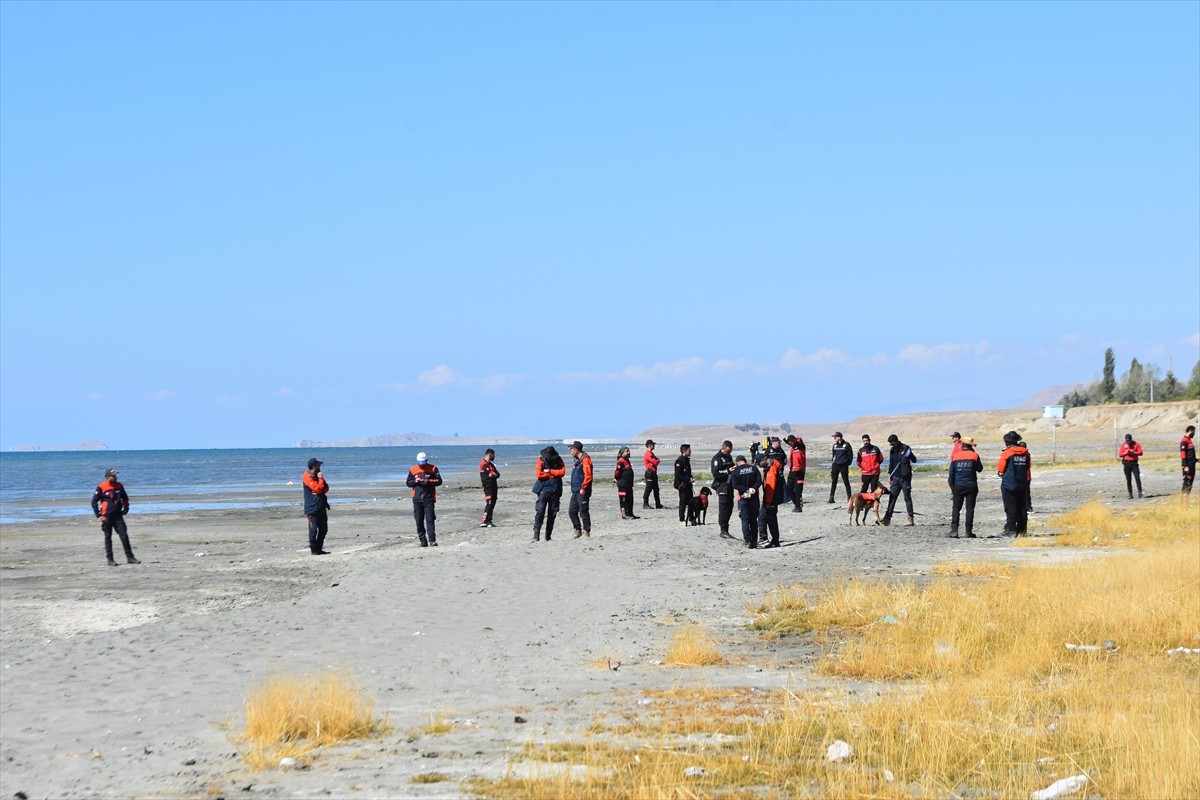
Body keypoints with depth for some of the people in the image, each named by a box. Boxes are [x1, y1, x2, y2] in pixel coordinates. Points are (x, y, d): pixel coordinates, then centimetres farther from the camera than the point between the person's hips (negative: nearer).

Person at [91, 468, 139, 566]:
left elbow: (125, 498, 21)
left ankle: (130, 557, 4)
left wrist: (125, 509, 10)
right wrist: (99, 516, -10)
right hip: (107, 517, -4)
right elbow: (94, 502, -5)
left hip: (118, 516, 4)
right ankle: (110, 560, 9)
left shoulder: (119, 486, 7)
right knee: (108, 538, 4)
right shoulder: (101, 488, -7)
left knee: (124, 536, 0)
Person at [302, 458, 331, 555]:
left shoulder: (317, 475, 16)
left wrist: (320, 491, -10)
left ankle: (319, 549, 18)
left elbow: (326, 488, 10)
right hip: (312, 508, -9)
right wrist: (321, 479, -9)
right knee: (313, 530, -5)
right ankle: (314, 550, 1)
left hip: (321, 507, 9)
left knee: (323, 529, 11)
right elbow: (317, 488, -19)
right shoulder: (308, 477, -10)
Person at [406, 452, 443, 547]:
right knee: (419, 521, 4)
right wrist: (415, 481, -9)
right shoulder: (413, 470, 9)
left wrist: (428, 482, -14)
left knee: (430, 520, -10)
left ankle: (432, 540, -13)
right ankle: (423, 541, 12)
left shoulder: (433, 469, 2)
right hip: (417, 499, 3)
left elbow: (439, 481, 0)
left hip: (429, 499, -3)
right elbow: (408, 483, 11)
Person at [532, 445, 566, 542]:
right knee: (540, 511, -14)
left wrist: (549, 471, -10)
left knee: (552, 513, 5)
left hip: (555, 490, 3)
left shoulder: (558, 460, 6)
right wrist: (553, 474, -6)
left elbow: (562, 472, -8)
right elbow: (538, 474, -12)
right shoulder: (541, 460, -1)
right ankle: (536, 533, -15)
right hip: (544, 489, -3)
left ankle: (548, 535, 11)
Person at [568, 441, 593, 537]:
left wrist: (583, 488, -21)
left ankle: (586, 531, 0)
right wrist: (574, 488, 17)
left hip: (582, 492, -10)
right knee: (572, 511, 9)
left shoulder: (585, 459, -12)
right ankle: (578, 530, 18)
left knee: (583, 511, -6)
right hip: (576, 491, 10)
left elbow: (588, 475, -20)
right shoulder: (577, 461, 19)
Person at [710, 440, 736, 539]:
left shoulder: (729, 457, 17)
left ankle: (725, 530, 16)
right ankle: (723, 531, -6)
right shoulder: (717, 458, -9)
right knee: (723, 508, -8)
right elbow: (715, 473, -17)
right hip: (722, 485, -8)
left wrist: (734, 468, 9)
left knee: (729, 508, 9)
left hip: (729, 485, 8)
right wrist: (727, 471, -23)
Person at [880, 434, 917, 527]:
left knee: (907, 498, -2)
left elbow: (914, 460, -6)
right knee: (892, 498, 3)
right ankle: (887, 518, 5)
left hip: (905, 477, -5)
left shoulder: (905, 448, -7)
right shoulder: (892, 451, 11)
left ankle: (911, 519, 1)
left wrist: (909, 455, -26)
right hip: (896, 477, 5)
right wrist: (889, 476, 14)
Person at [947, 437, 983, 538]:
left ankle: (954, 530, -3)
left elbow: (951, 472, 2)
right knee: (970, 509, 2)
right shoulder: (974, 456, -2)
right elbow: (980, 469, 12)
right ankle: (969, 532, 0)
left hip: (958, 486, 1)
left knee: (956, 508, 5)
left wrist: (952, 486, 9)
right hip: (971, 486, -1)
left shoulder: (955, 456, 1)